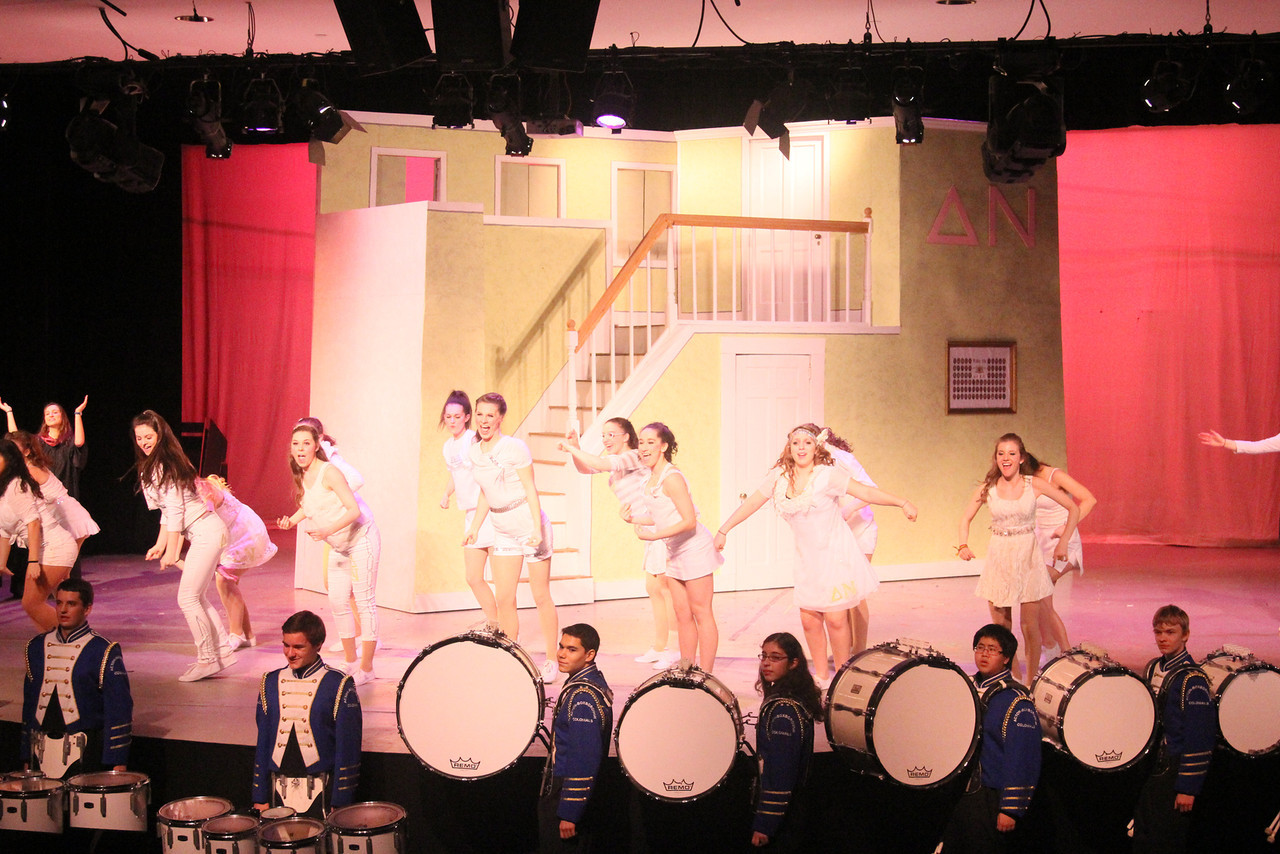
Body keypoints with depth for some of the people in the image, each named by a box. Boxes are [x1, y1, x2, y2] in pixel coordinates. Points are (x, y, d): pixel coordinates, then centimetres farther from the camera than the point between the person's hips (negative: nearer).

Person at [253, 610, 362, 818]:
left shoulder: (339, 686, -4)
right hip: (279, 791, 3)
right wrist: (260, 797, 7)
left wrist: (340, 804, -9)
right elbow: (262, 743, 11)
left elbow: (348, 749, -6)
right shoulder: (271, 683, 9)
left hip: (321, 792, -3)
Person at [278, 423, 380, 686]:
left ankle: (366, 668, 1)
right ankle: (350, 661, 24)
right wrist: (291, 520, -1)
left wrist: (328, 530, -35)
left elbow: (354, 510, -25)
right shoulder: (301, 477, 2)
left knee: (364, 601, -5)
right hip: (340, 546, 9)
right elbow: (308, 506, 17)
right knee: (337, 600, 10)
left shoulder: (329, 472, -22)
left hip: (362, 539, -9)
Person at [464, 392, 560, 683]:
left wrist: (537, 529, -19)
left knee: (541, 596, 1)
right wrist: (475, 527, 15)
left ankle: (551, 661, 11)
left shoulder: (514, 447, -14)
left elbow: (530, 490, -14)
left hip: (530, 525, -6)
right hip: (503, 531, 6)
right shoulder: (475, 452, 6)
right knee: (504, 598, 2)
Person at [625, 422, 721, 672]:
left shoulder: (672, 478, -19)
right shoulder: (652, 478, 8)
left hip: (694, 549, -9)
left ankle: (705, 676, 1)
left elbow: (689, 521, -22)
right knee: (682, 614, 11)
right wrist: (634, 518, 6)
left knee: (701, 613, -3)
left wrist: (654, 535, -25)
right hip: (675, 552, 9)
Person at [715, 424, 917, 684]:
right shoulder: (779, 477, 2)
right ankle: (822, 677, 19)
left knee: (836, 618, -7)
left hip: (835, 553, -4)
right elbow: (751, 504, 11)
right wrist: (723, 531, 14)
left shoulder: (828, 475, -11)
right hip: (807, 558, 5)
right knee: (809, 619, 3)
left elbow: (867, 492, -15)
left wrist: (902, 503, -26)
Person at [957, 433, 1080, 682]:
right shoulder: (989, 488, 0)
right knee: (1000, 627, 4)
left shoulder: (1035, 485, -3)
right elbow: (966, 518, 13)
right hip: (998, 559, 2)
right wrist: (963, 545, -3)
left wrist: (1063, 543, -3)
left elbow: (1073, 509, 4)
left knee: (1030, 627, -1)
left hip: (1027, 558, -2)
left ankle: (1031, 683, 13)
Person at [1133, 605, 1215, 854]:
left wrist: (1188, 788, -18)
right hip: (1148, 766, 7)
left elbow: (1199, 740, -17)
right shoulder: (1152, 668, 8)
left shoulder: (1192, 680, -15)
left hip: (1174, 772, -7)